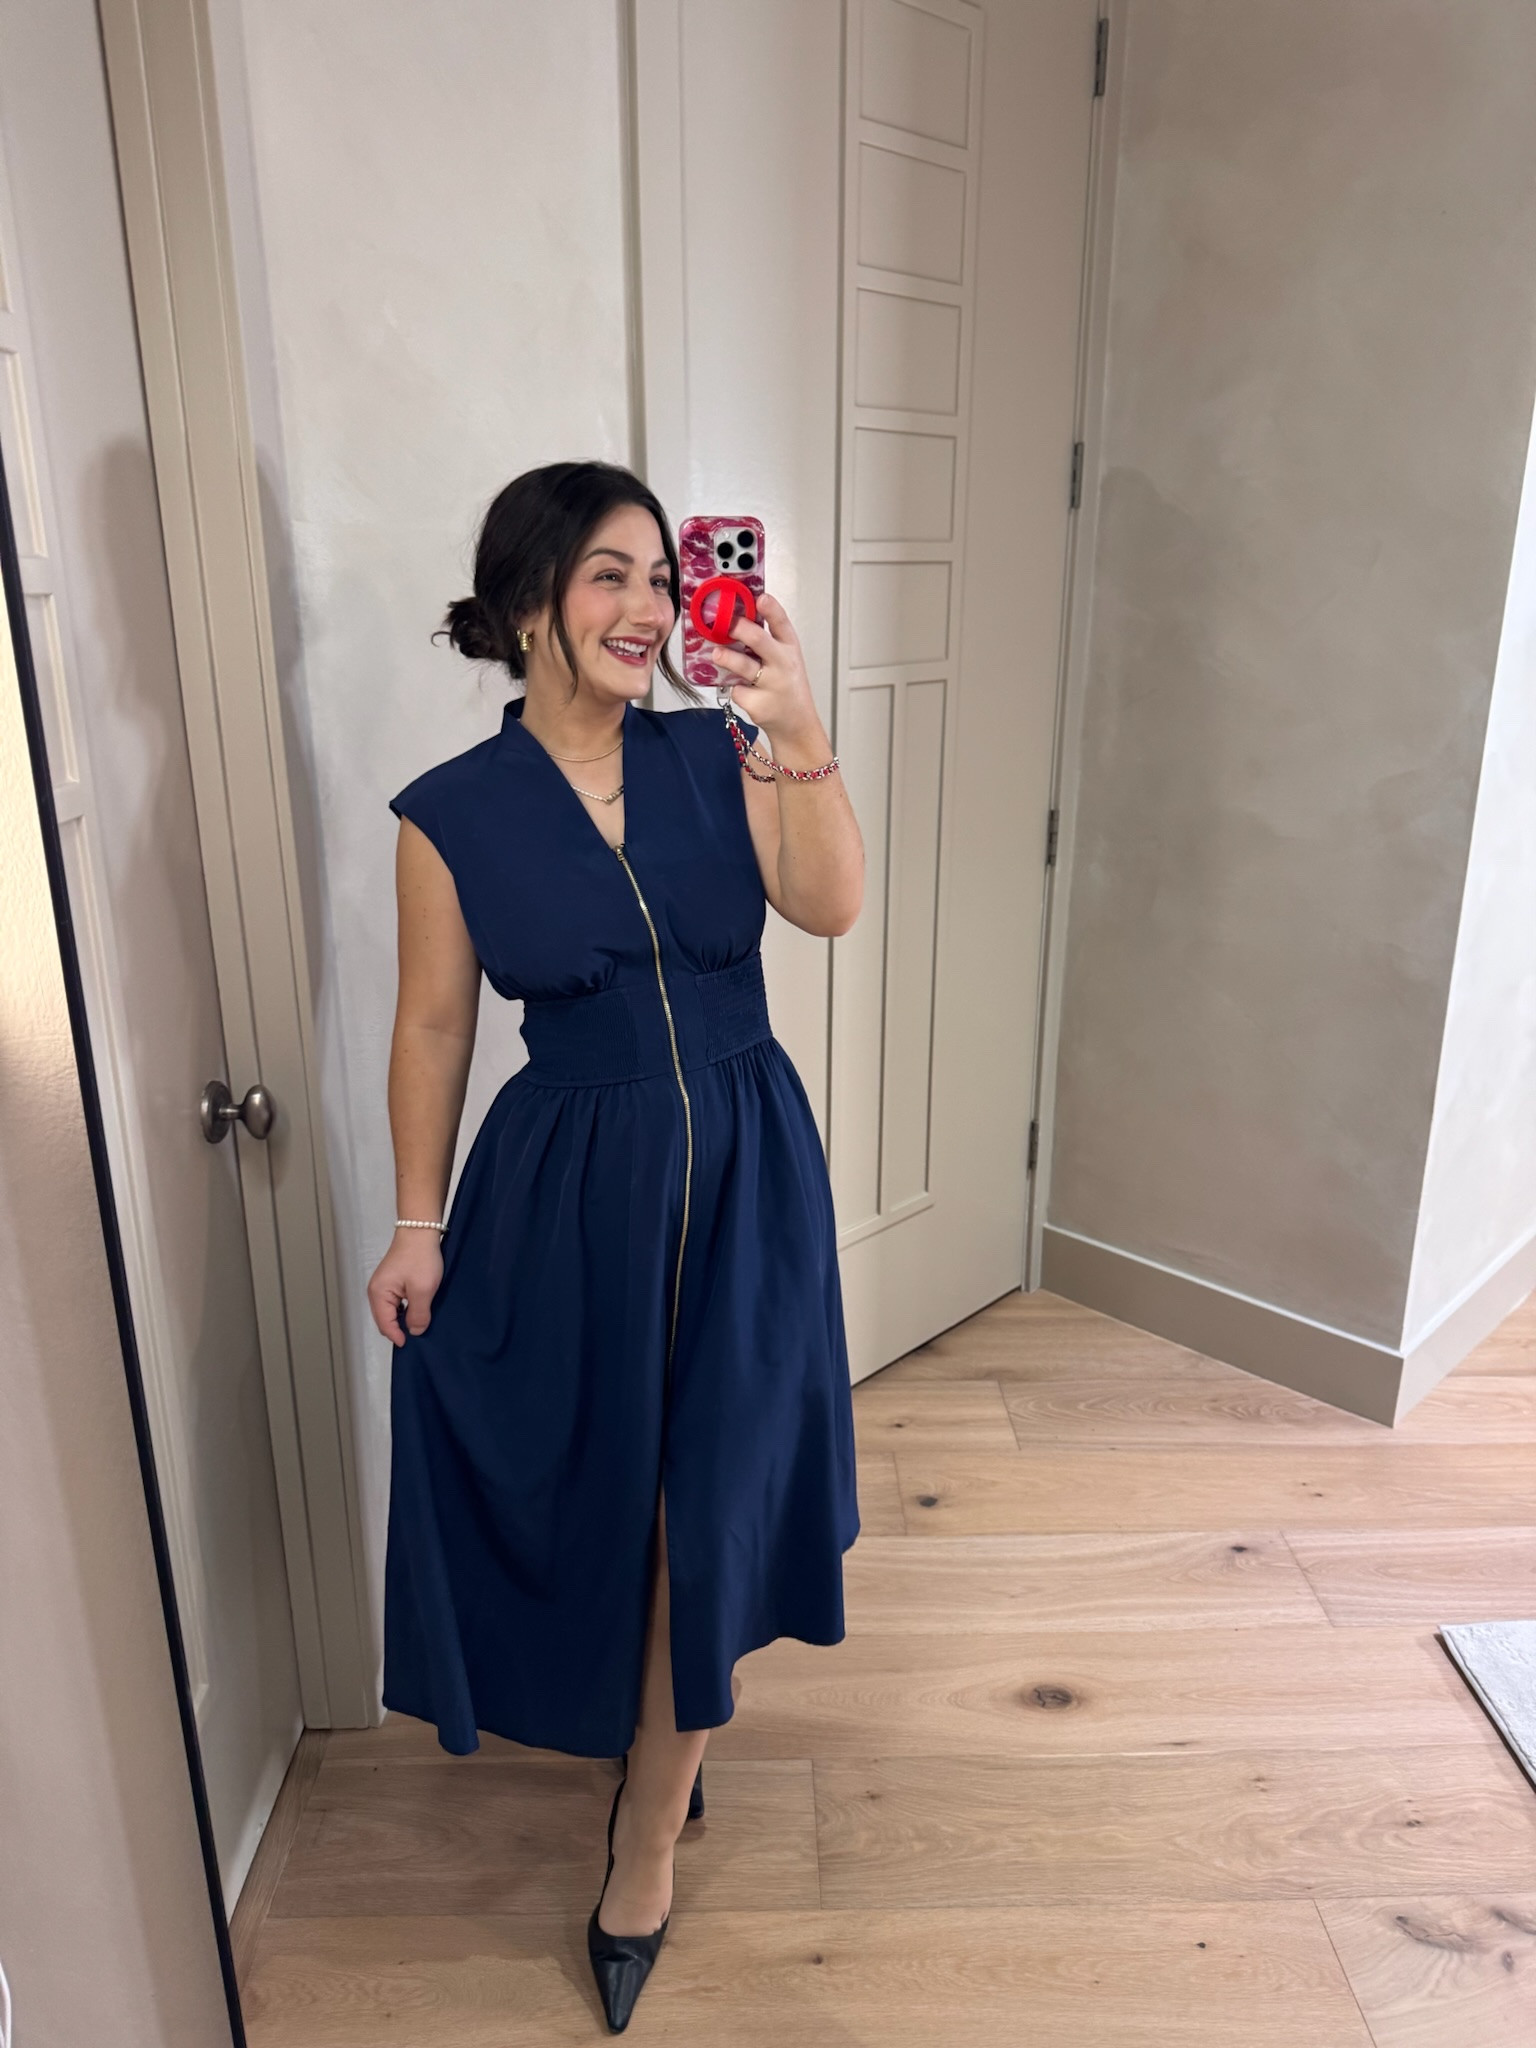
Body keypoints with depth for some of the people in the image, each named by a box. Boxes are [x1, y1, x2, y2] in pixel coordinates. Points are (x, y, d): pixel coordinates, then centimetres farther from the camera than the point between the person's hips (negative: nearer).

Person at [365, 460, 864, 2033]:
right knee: (589, 1479, 16)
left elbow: (830, 906, -15)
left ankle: (649, 1829, 33)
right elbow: (434, 1028, -2)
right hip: (571, 1187, -1)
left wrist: (800, 732, -27)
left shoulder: (721, 755, -3)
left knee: (713, 1488, 8)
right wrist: (418, 1224, 0)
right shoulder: (451, 815, -7)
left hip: (744, 1173, 1)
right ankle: (664, 1706, 51)